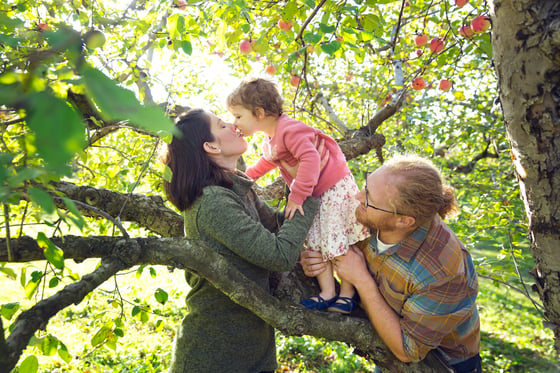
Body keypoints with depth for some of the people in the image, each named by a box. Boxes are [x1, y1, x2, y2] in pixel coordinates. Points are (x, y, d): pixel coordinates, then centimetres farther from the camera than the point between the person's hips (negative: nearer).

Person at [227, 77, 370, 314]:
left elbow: (310, 159, -33)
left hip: (335, 188, -10)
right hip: (313, 196, 10)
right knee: (314, 244, 6)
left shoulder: (289, 130, -23)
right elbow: (267, 162, 30)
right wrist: (244, 176, 26)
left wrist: (297, 196, -31)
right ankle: (327, 293, 13)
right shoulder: (270, 141, 10)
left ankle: (347, 294, 10)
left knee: (340, 244, -2)